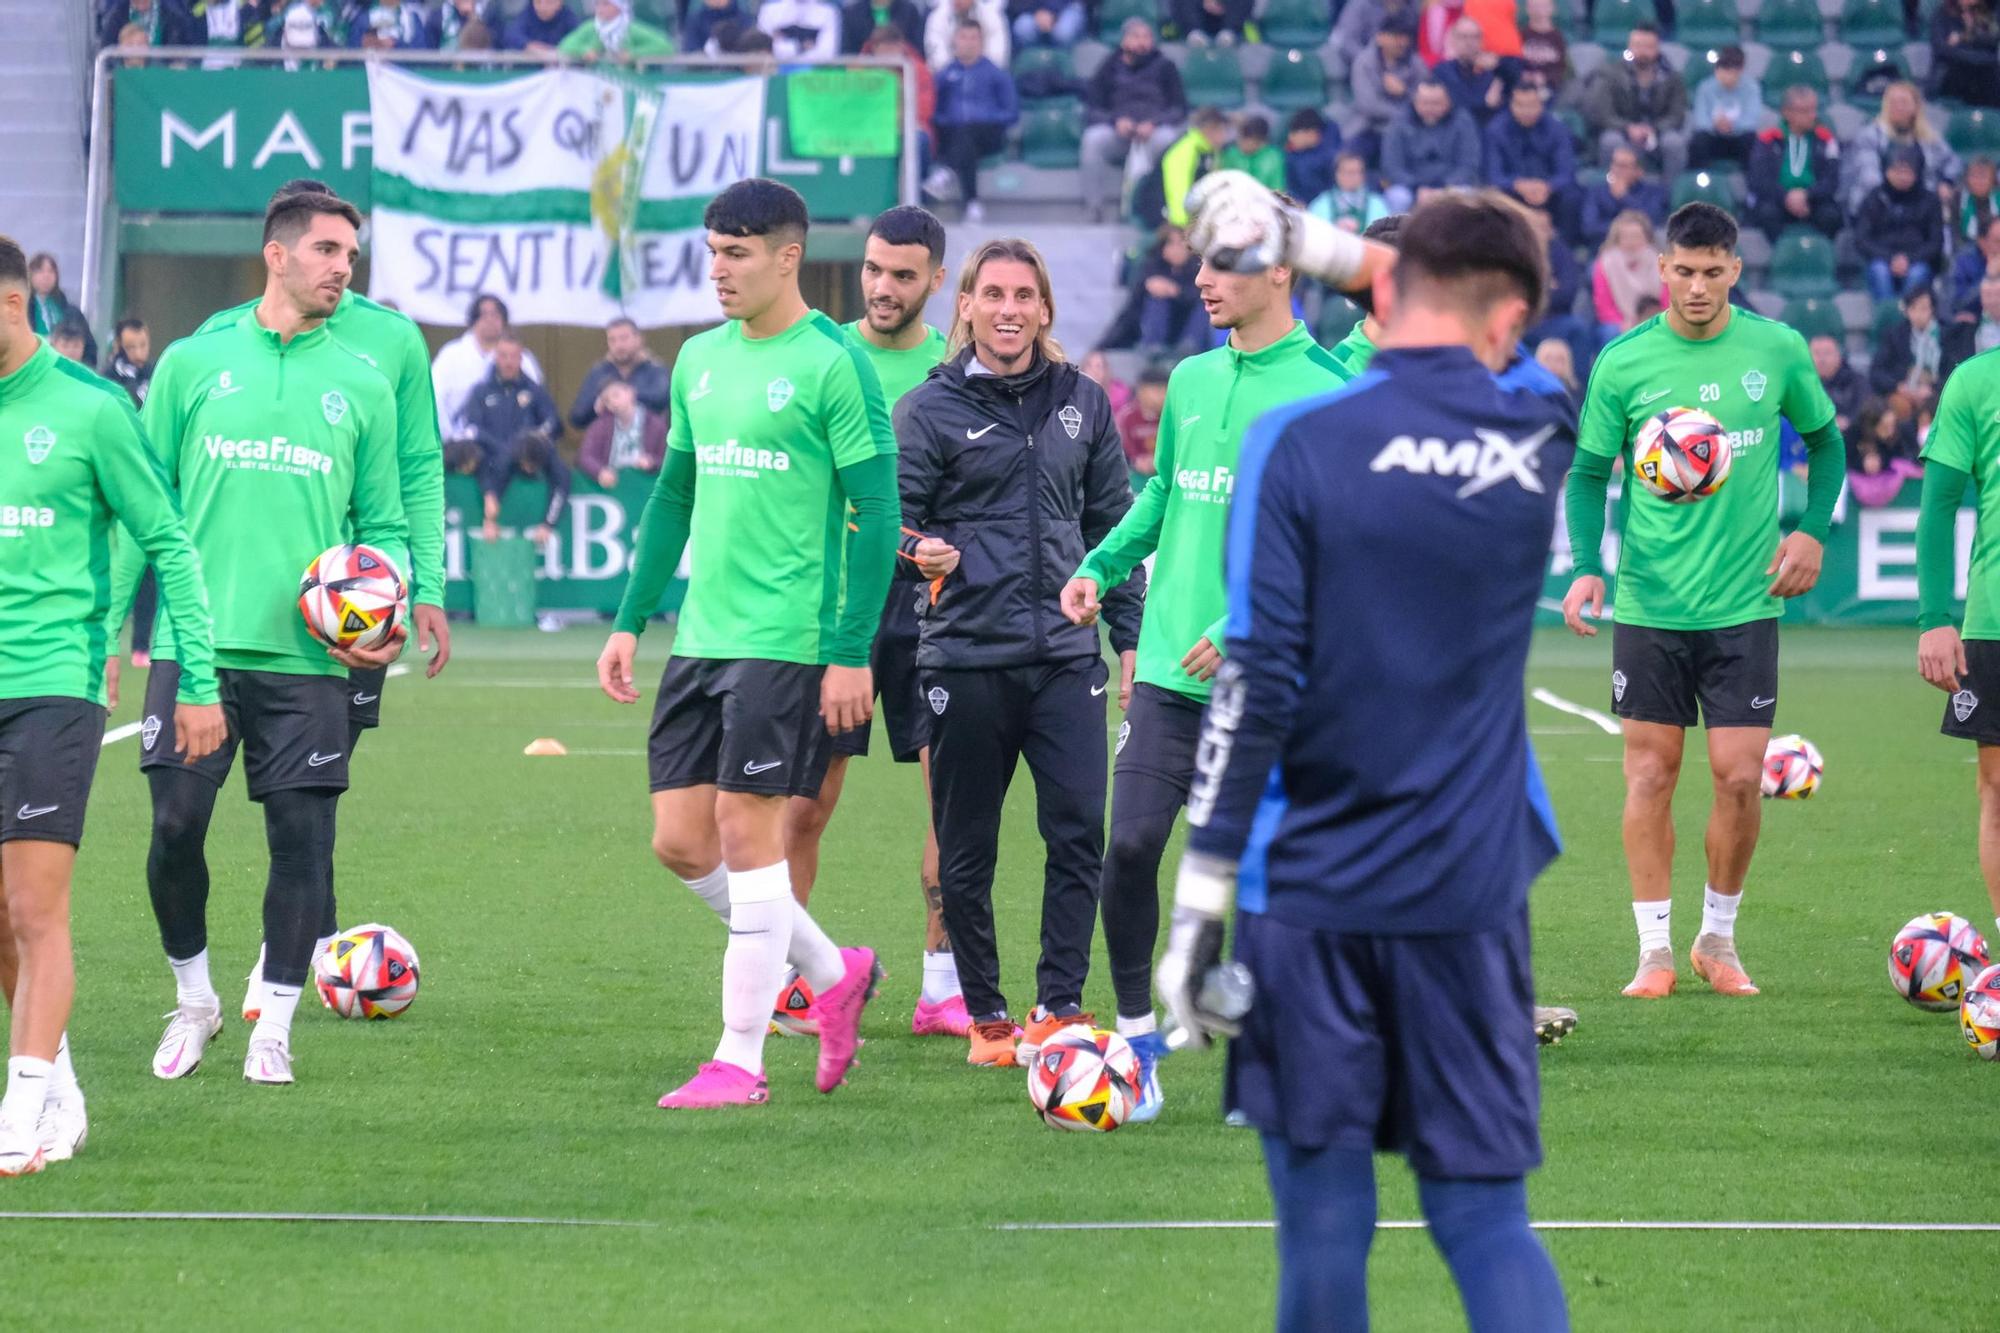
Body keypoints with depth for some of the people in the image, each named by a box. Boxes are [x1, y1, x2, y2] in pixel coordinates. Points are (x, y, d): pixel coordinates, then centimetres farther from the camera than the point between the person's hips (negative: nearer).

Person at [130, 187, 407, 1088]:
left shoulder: (361, 385, 9)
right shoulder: (193, 364, 6)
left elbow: (383, 523, 13)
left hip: (306, 655, 1)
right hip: (194, 640, -1)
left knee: (302, 837, -2)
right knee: (175, 826, -2)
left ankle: (273, 1023, 10)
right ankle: (193, 998, 19)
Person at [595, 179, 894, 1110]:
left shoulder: (834, 364, -9)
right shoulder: (700, 360, 13)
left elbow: (876, 512, -10)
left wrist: (852, 654, -15)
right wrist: (629, 621, 16)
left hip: (786, 641, -8)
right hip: (700, 638, 8)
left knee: (748, 834, -6)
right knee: (679, 841, 6)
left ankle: (739, 1061, 1)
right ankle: (833, 974, 24)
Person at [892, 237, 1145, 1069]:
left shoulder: (1082, 405, 11)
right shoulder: (929, 410, 1)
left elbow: (1111, 522, 17)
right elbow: (891, 519, 1)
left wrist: (1131, 635, 14)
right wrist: (917, 553, -22)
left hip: (1066, 656, 2)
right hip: (966, 660, -2)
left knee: (1080, 829, -8)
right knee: (966, 852, 2)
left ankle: (1058, 1009, -1)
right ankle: (986, 1017, 13)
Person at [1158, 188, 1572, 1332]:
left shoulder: (1298, 443, -8)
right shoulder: (1541, 432, 1)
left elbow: (1255, 685, -11)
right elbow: (1499, 367, 27)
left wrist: (1201, 896, -7)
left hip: (1309, 895, -2)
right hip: (1471, 897, 2)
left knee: (1324, 1226, 4)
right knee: (1486, 1218, 5)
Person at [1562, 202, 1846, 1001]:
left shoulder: (1777, 351, -1)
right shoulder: (1624, 363, -3)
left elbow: (1824, 440, 14)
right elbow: (1589, 471, 4)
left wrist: (1812, 530, 1)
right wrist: (1586, 565, -10)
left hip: (1746, 602, 0)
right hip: (1649, 601, 0)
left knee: (1739, 776, -2)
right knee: (1649, 772, 1)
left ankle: (1718, 939, 16)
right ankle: (1655, 949, 10)